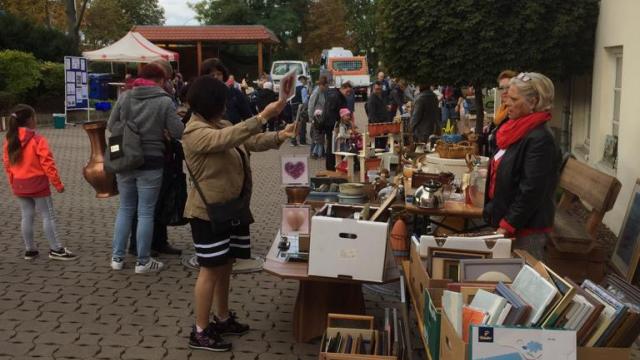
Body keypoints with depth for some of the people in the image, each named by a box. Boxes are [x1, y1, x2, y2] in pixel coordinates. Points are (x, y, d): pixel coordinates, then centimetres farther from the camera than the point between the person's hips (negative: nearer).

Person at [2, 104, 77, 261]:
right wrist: (58, 183, -9)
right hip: (37, 184, -6)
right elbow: (47, 163, -16)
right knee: (48, 216, 2)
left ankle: (30, 249, 19)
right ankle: (56, 249, 6)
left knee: (27, 217, 13)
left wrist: (13, 183, 19)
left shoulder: (9, 140, 3)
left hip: (19, 186, 6)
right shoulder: (37, 139, -16)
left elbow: (7, 164, 8)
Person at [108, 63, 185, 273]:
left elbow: (111, 125, 5)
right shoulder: (165, 101, -10)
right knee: (146, 212, 4)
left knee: (125, 209, 16)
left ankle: (117, 257, 19)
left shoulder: (124, 97, 0)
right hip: (151, 162, -4)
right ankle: (143, 262, 12)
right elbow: (178, 132, -9)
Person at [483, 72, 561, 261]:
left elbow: (531, 191, -22)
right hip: (504, 221, 9)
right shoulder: (516, 131, 9)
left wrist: (507, 225, -20)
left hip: (526, 230, -8)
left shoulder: (540, 140, -19)